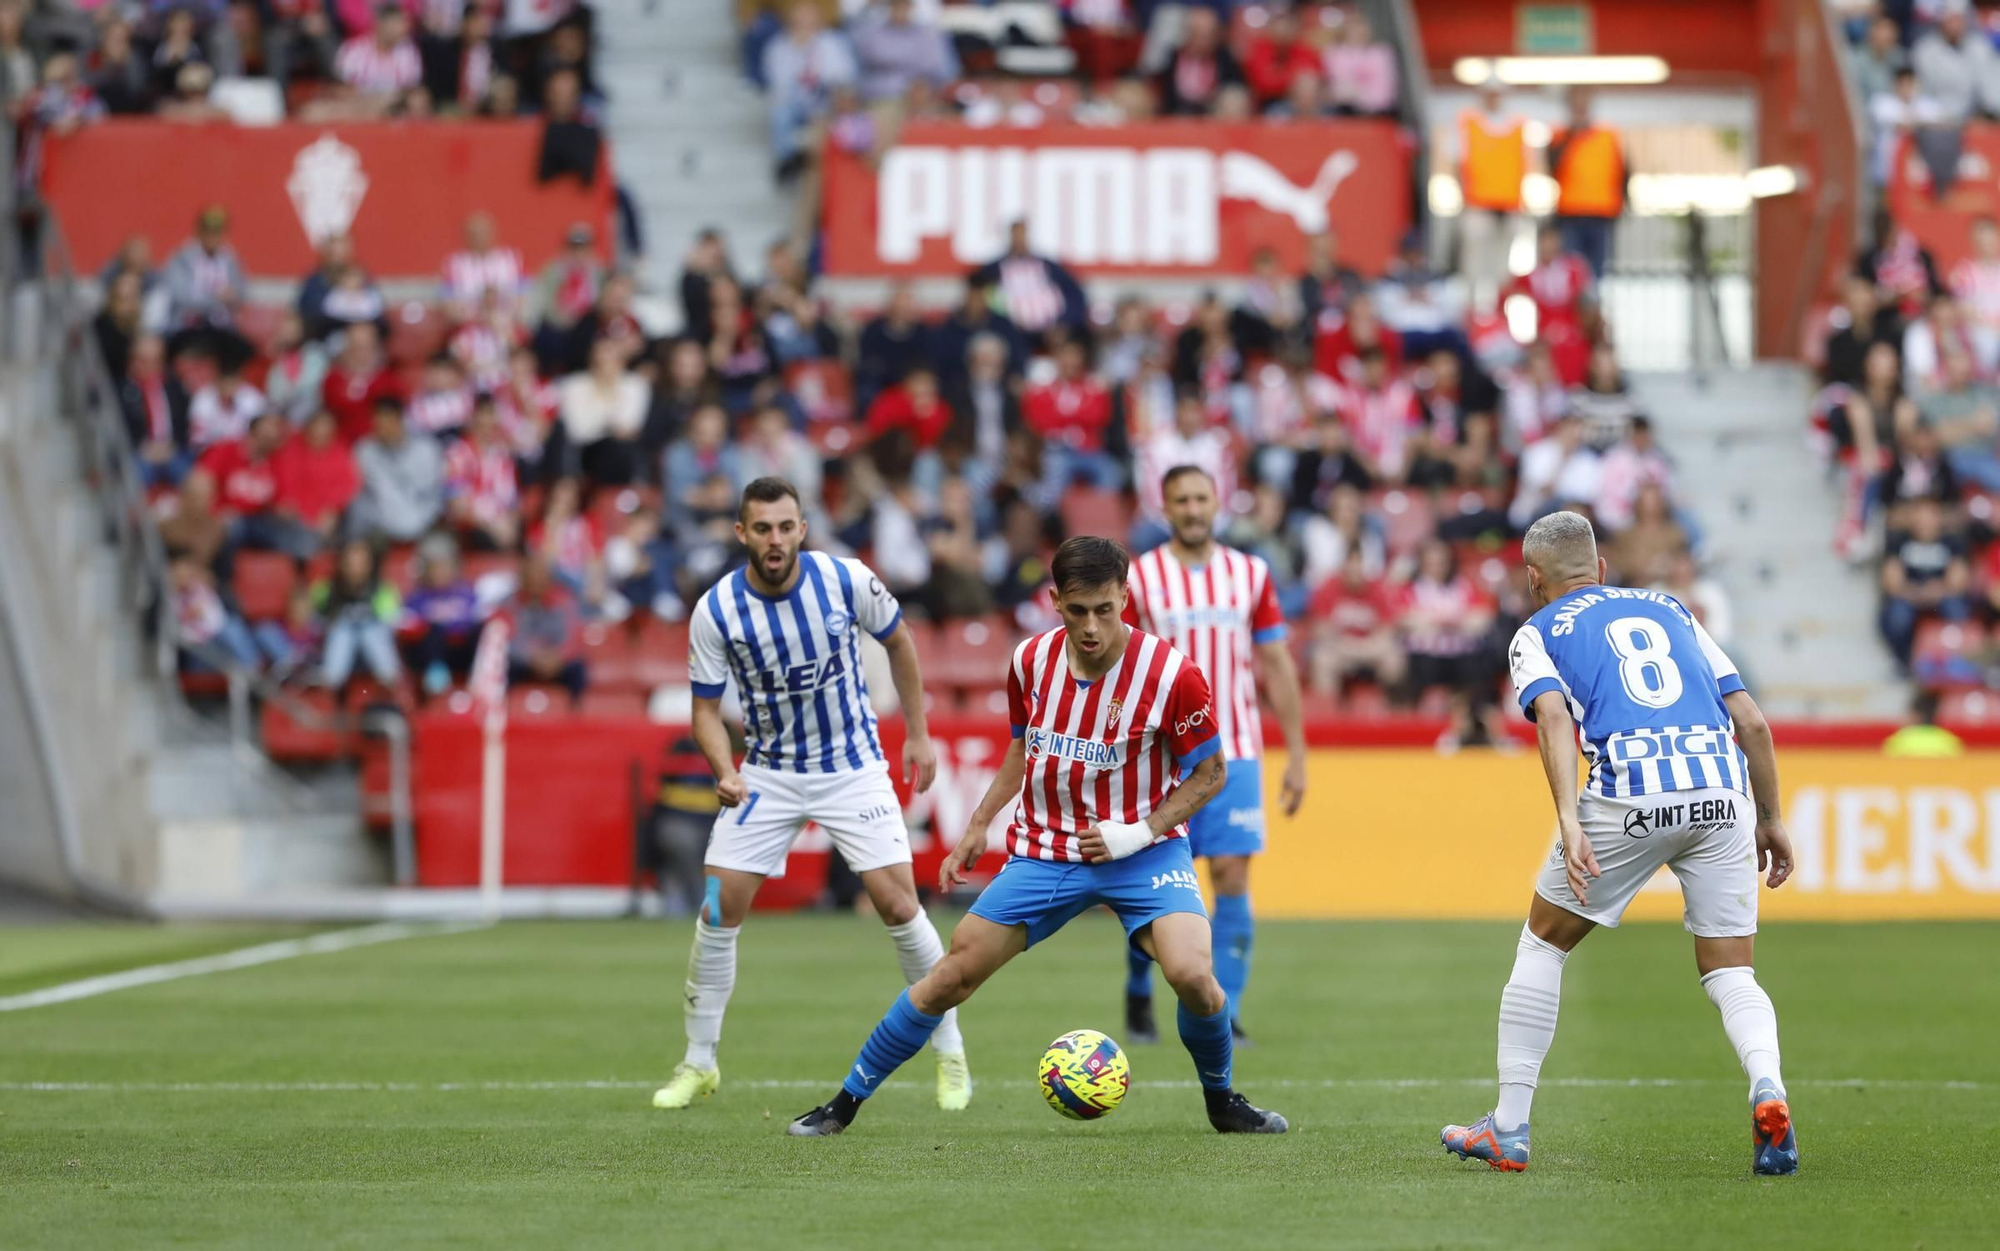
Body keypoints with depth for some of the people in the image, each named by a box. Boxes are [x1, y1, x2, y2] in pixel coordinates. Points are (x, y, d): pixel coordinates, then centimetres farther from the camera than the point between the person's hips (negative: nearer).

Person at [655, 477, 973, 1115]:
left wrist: (918, 735, 6)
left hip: (853, 768, -1)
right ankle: (698, 1064, 10)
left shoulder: (847, 581, -15)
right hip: (768, 773, 1)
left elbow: (898, 642, 4)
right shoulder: (715, 610, -15)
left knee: (899, 906, -10)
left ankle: (951, 1056, 6)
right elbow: (706, 707, -6)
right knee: (717, 912, -6)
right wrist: (726, 771, -24)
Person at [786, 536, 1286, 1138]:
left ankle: (1221, 1098, 3)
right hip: (1044, 852, 3)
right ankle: (846, 1103, 14)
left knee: (1191, 974, -26)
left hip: (1141, 848, -3)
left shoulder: (1172, 675, -18)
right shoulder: (1032, 660, -5)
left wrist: (1139, 833, -18)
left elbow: (1209, 773, -7)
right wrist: (978, 828, 13)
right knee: (952, 974, 0)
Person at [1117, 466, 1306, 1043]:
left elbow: (1277, 667, 9)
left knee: (1232, 880, -8)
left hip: (1234, 756, 1)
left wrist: (1296, 756, 6)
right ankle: (1138, 990, 25)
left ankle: (1225, 1014, -3)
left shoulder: (1251, 574, 6)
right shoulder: (1138, 578, 0)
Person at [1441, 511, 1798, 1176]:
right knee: (1731, 975, 12)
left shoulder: (1539, 632, 16)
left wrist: (1569, 822, -16)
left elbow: (1554, 717, -5)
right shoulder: (1670, 610, 27)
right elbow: (1752, 722, 20)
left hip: (1629, 795, -3)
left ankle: (1508, 1128, 18)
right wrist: (1770, 818, 27)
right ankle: (1768, 1089, -18)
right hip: (1724, 790, 3)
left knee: (1542, 945, 18)